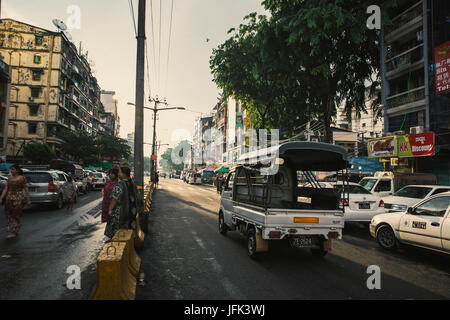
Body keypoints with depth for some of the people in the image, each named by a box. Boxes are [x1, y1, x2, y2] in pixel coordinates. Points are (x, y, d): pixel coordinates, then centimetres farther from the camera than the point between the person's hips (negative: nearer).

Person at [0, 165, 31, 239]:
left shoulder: (22, 178, -4)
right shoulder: (9, 179, 12)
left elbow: (26, 189, -5)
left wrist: (28, 199, -7)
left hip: (18, 198, -6)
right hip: (9, 198, 6)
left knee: (16, 215, -5)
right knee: (9, 214, 8)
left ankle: (14, 232, -2)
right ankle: (15, 231, 19)